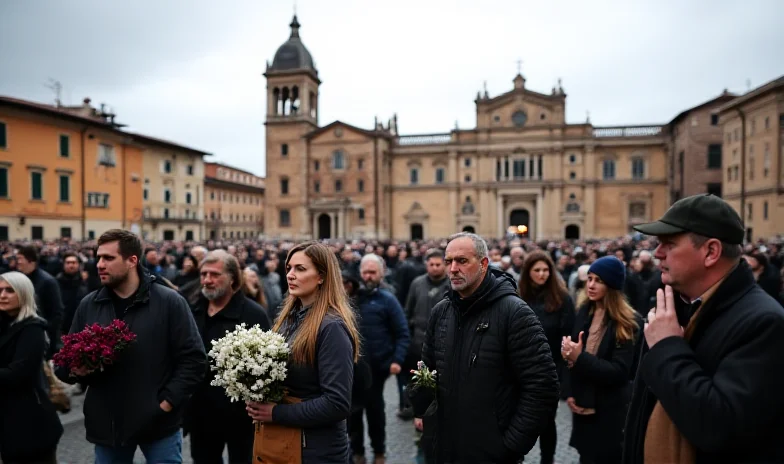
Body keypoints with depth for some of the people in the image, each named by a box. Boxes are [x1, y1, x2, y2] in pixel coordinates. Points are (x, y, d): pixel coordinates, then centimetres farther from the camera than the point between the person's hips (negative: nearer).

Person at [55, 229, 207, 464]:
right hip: (107, 424, 4)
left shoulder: (170, 302, -8)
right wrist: (75, 369, -11)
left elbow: (193, 359, -8)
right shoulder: (88, 305, 4)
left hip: (158, 424, -4)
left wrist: (167, 402, -14)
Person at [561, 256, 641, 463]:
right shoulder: (584, 312, 5)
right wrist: (569, 393, -2)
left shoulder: (629, 323, -11)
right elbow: (571, 359, 9)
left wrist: (580, 358, -26)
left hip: (609, 410, -5)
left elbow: (619, 372, -17)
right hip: (583, 404, 5)